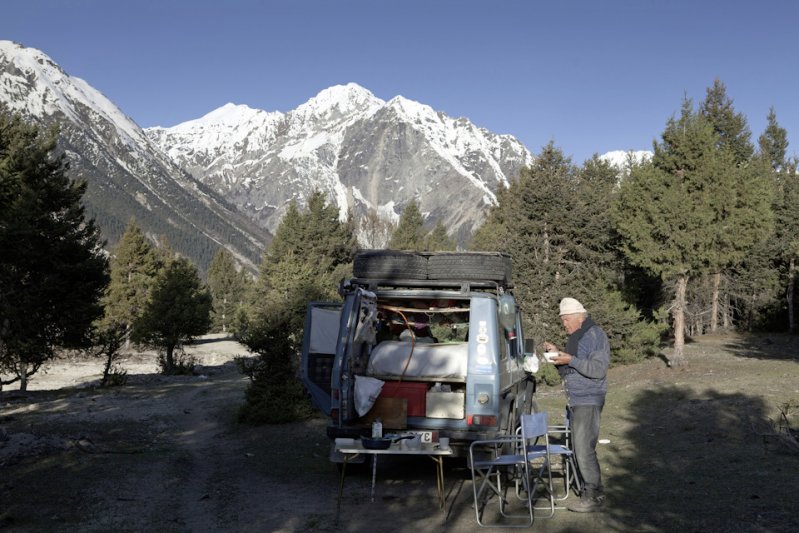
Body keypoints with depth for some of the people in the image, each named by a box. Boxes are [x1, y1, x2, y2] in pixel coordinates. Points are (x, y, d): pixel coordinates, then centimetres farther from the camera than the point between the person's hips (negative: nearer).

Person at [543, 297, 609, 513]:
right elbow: (567, 372, 23)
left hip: (589, 402, -10)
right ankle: (589, 492, 18)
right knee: (579, 449, 11)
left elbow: (598, 369, -21)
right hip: (576, 402, 10)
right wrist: (557, 354, 8)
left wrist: (571, 360, -23)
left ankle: (595, 497, -3)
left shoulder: (595, 335, -11)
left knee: (584, 450, -10)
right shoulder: (575, 337, 18)